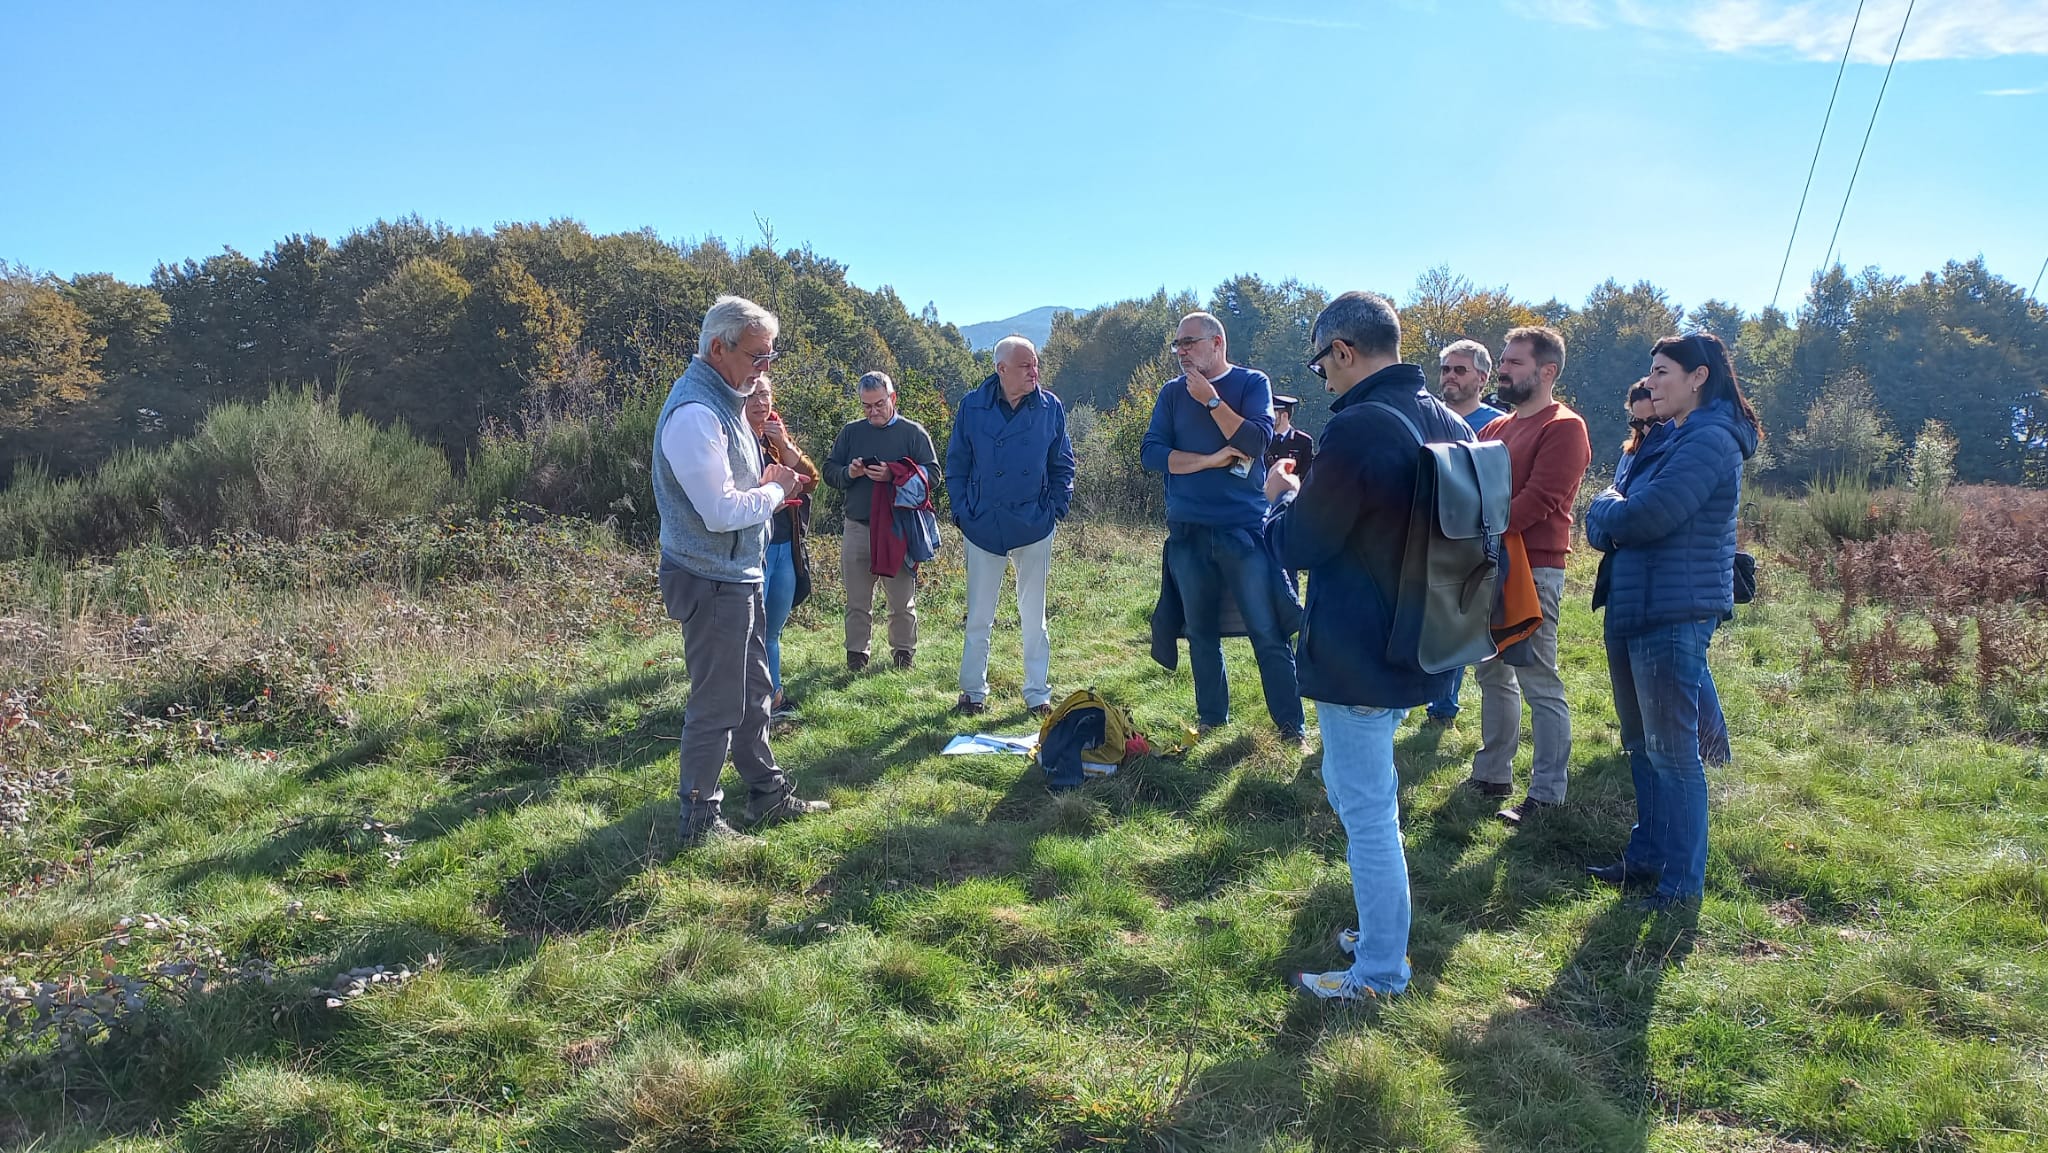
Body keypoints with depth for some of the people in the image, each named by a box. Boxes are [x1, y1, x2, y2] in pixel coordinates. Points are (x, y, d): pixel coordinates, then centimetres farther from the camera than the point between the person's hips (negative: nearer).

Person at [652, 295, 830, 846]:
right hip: (712, 582, -10)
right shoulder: (695, 413, -23)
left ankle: (768, 794, 33)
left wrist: (764, 481, 4)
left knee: (753, 694, 20)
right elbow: (722, 513, -27)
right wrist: (775, 491, -11)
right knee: (716, 707, 1)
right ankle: (699, 821, 14)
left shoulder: (724, 400, 11)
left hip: (740, 575, 10)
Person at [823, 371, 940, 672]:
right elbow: (829, 470, 12)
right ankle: (856, 653, 19)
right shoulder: (850, 432, 12)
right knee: (857, 600, 8)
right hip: (857, 528, 3)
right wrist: (849, 473, -10)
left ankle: (903, 651, 19)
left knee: (902, 599, 6)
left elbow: (932, 473, -4)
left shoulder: (913, 432, 3)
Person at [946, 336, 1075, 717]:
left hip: (1034, 526, 1)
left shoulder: (1051, 408, -1)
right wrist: (962, 511, -2)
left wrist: (1057, 507, -1)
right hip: (983, 526, -1)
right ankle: (973, 692, 19)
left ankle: (1038, 693, 21)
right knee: (978, 618, 7)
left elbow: (1062, 464, 8)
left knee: (1034, 617, 11)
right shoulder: (972, 406, -3)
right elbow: (956, 463, 3)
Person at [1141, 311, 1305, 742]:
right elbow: (1151, 453, -3)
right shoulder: (1172, 393, 9)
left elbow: (1256, 440, -13)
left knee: (1268, 633, -3)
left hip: (1244, 529, -3)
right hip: (1187, 530, 3)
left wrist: (1210, 399, -12)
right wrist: (1212, 459, -11)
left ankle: (1290, 723, 6)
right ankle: (1211, 717, 24)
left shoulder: (1252, 383, 2)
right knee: (1201, 632, 11)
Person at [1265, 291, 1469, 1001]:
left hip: (1358, 659, -9)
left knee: (1366, 809, 2)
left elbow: (1298, 546, -15)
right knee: (1361, 792, 23)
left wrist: (1282, 497, 5)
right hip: (1420, 646, 9)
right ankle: (1379, 932, 34)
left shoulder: (1358, 428, -22)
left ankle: (1380, 973, 15)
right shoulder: (1448, 424, 6)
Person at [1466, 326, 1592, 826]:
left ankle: (1547, 792, 4)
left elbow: (1539, 500, -19)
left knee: (1539, 682, -3)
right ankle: (1492, 773, 26)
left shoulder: (1563, 428, -9)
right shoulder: (1495, 428, 16)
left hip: (1533, 570, -8)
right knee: (1493, 673, 15)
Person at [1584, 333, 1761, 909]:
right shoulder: (1661, 439, 17)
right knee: (1641, 746, 16)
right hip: (1631, 607, 9)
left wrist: (1608, 515, -2)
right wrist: (1613, 512, -11)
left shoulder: (1710, 440, -13)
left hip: (1674, 615, -9)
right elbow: (1603, 513, 11)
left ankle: (1682, 881, 9)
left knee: (1673, 752, -1)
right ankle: (1647, 856, 28)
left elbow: (1647, 516, -23)